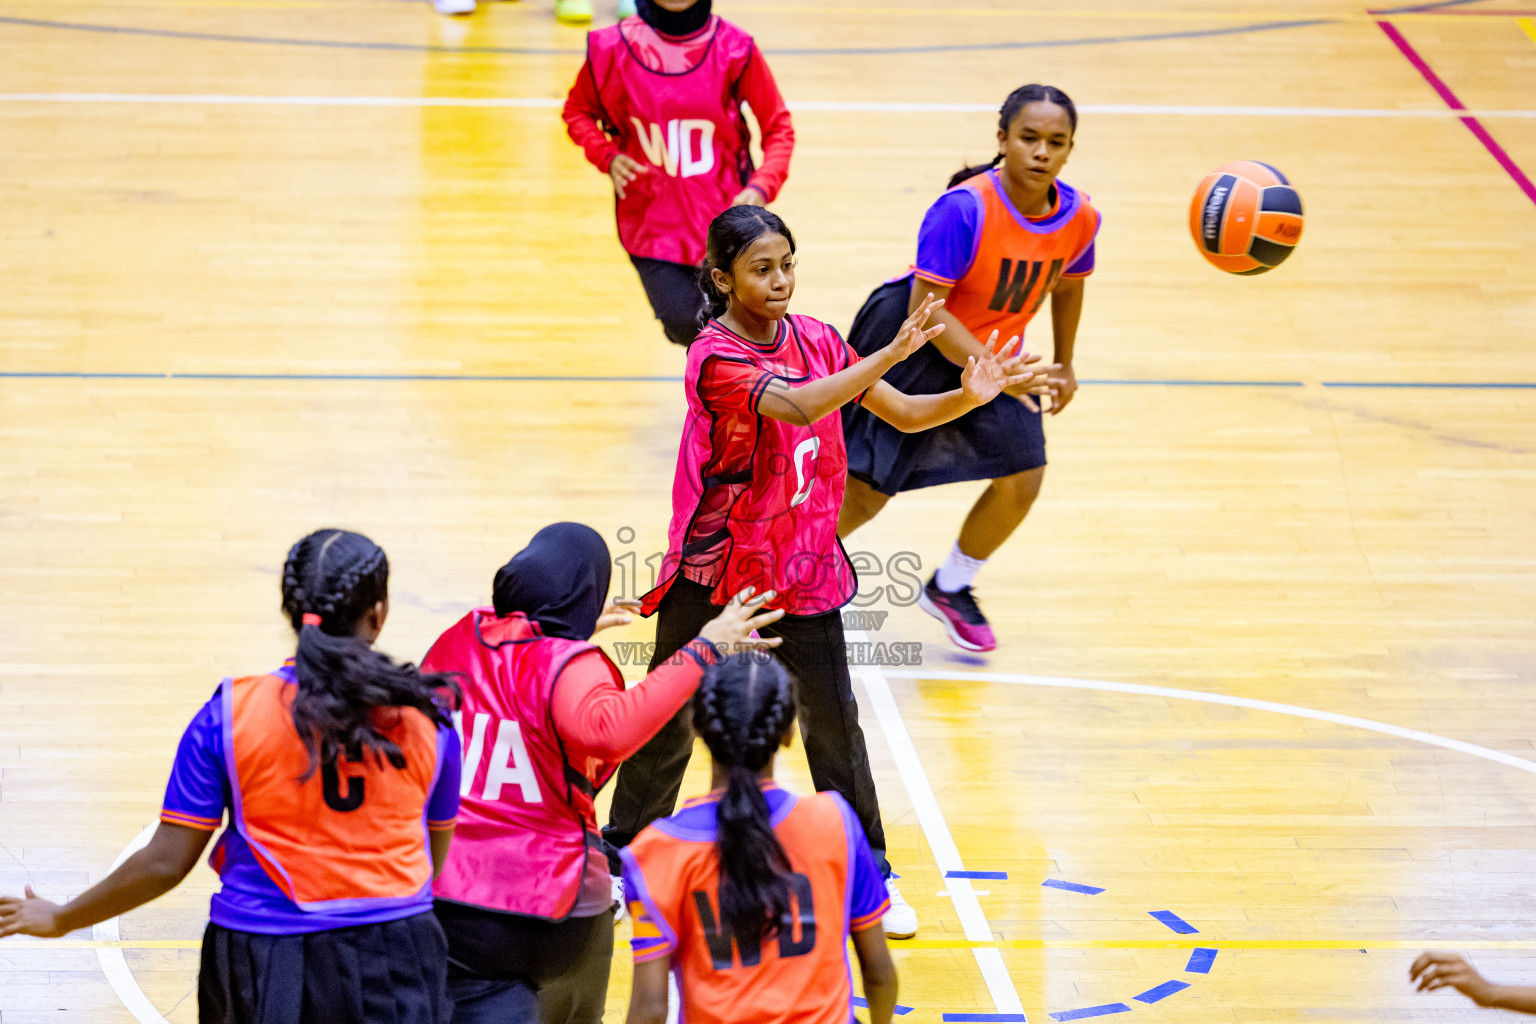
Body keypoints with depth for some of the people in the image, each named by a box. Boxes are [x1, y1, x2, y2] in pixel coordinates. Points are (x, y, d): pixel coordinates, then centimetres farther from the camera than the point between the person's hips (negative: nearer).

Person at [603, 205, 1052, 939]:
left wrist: (969, 396, -21)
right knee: (668, 719, 10)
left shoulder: (814, 340, -2)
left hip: (802, 564, 4)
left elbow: (902, 413, -1)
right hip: (713, 564, -4)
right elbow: (799, 406, -38)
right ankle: (623, 853, 30)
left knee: (833, 724, 2)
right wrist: (890, 354, -48)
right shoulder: (716, 356, -20)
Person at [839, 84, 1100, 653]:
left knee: (1022, 481, -2)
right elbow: (925, 308, -31)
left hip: (991, 352, 6)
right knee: (866, 489, -5)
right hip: (913, 346, -6)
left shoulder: (1078, 218, -13)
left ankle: (950, 589, 22)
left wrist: (1064, 366, 16)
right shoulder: (964, 209, -32)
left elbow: (1067, 284, 10)